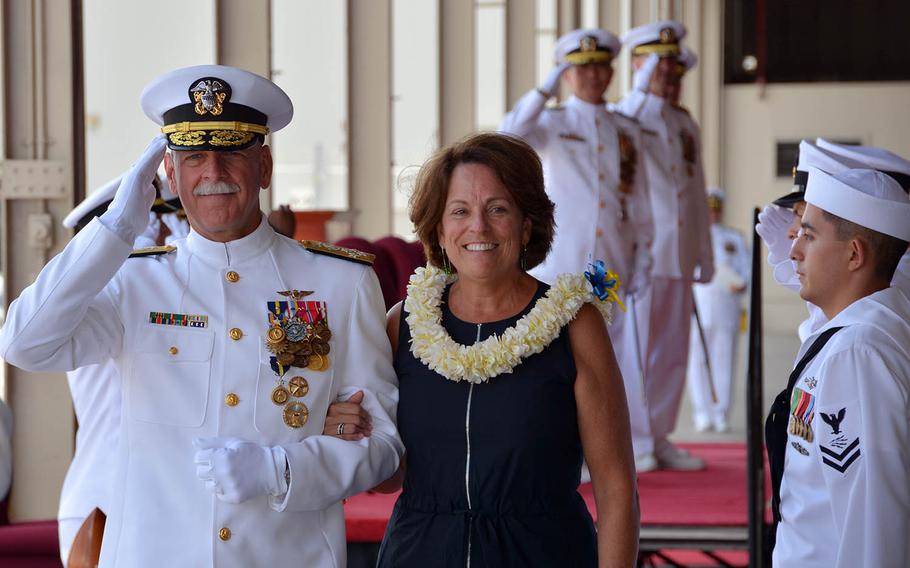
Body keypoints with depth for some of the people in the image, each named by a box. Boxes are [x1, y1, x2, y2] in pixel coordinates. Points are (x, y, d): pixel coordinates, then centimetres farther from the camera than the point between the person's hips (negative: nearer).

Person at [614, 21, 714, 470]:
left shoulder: (686, 124, 17)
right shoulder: (621, 117, -1)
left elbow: (697, 192, 19)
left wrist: (705, 253, 16)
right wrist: (644, 90, -27)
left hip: (679, 258, 6)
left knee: (672, 352, 8)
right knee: (634, 348, -5)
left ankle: (659, 438, 15)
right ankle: (631, 443, 1)